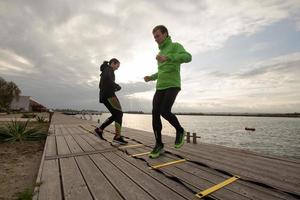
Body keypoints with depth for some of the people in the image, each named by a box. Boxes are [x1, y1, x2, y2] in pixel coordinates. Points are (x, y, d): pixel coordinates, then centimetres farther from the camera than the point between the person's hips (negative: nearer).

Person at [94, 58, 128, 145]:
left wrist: (113, 88, 18)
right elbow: (107, 78, -24)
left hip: (104, 96, 10)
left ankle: (99, 130, 8)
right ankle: (117, 137, -18)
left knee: (115, 115, 10)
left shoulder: (105, 72, 29)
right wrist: (117, 86, -10)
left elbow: (101, 86, 29)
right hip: (108, 94, -10)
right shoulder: (108, 68, 0)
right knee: (119, 113, -13)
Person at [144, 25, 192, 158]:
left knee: (164, 111, -23)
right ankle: (159, 145, 0)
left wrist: (167, 57, -30)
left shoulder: (176, 46, 3)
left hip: (172, 86, -7)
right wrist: (151, 77, 15)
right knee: (155, 113, -8)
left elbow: (188, 57, -18)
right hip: (160, 87, 7)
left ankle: (180, 130, 5)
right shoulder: (161, 52, 27)